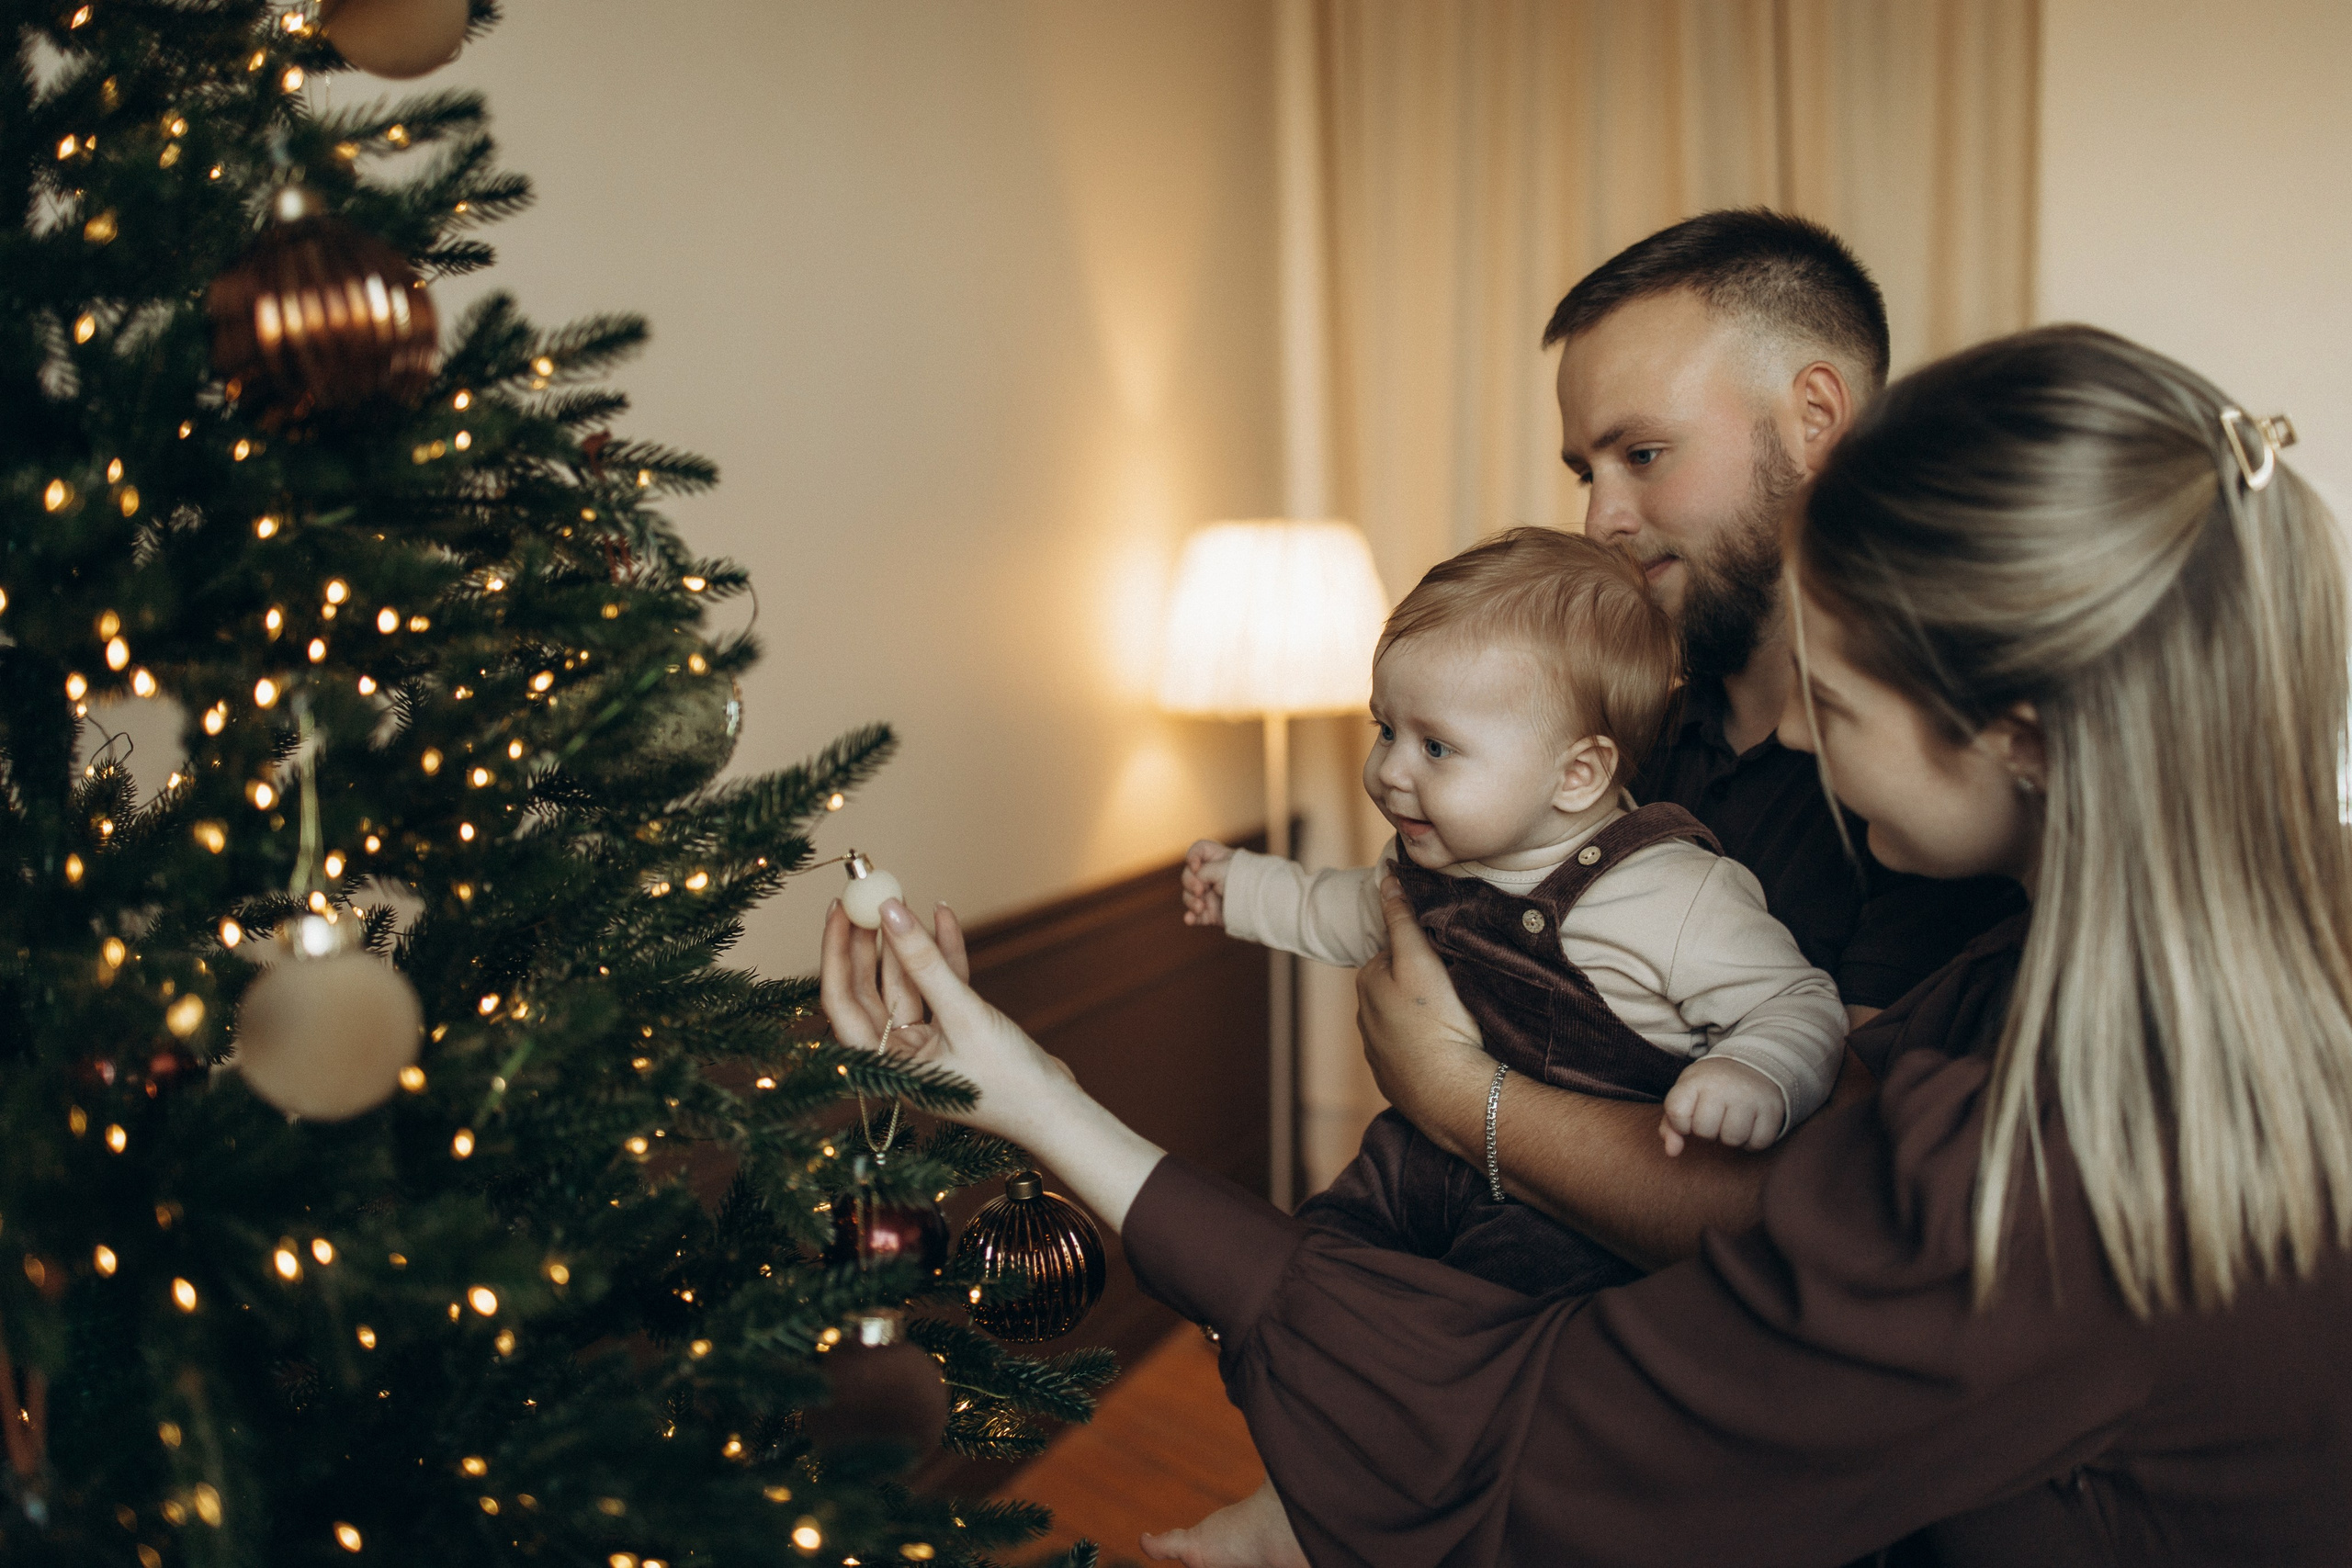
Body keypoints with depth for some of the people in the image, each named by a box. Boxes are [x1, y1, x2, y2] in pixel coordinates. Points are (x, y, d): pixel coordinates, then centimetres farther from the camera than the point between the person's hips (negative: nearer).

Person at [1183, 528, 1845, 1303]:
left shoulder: (1677, 899, -22)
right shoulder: (1431, 859, 3)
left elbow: (1801, 1007, -18)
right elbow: (1345, 912, 26)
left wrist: (1757, 1073, -41)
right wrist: (1244, 887, 36)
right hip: (1430, 1156, 7)